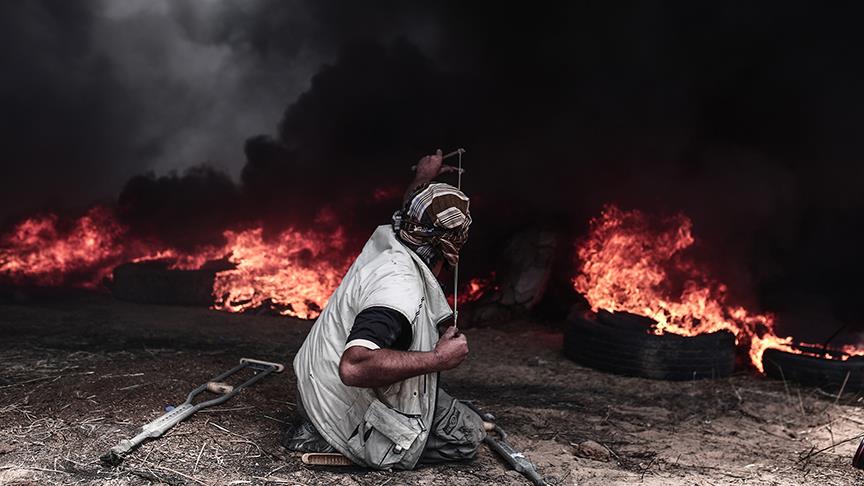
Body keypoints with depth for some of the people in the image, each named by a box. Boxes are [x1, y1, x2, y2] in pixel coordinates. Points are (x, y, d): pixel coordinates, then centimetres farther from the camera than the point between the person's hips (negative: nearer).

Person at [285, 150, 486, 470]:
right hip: (350, 416, -9)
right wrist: (438, 359, -33)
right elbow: (355, 366, -43)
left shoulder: (384, 239, -4)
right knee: (469, 435, -2)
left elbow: (410, 213, 23)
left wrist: (424, 178, 38)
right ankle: (326, 440, -6)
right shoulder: (402, 288, -31)